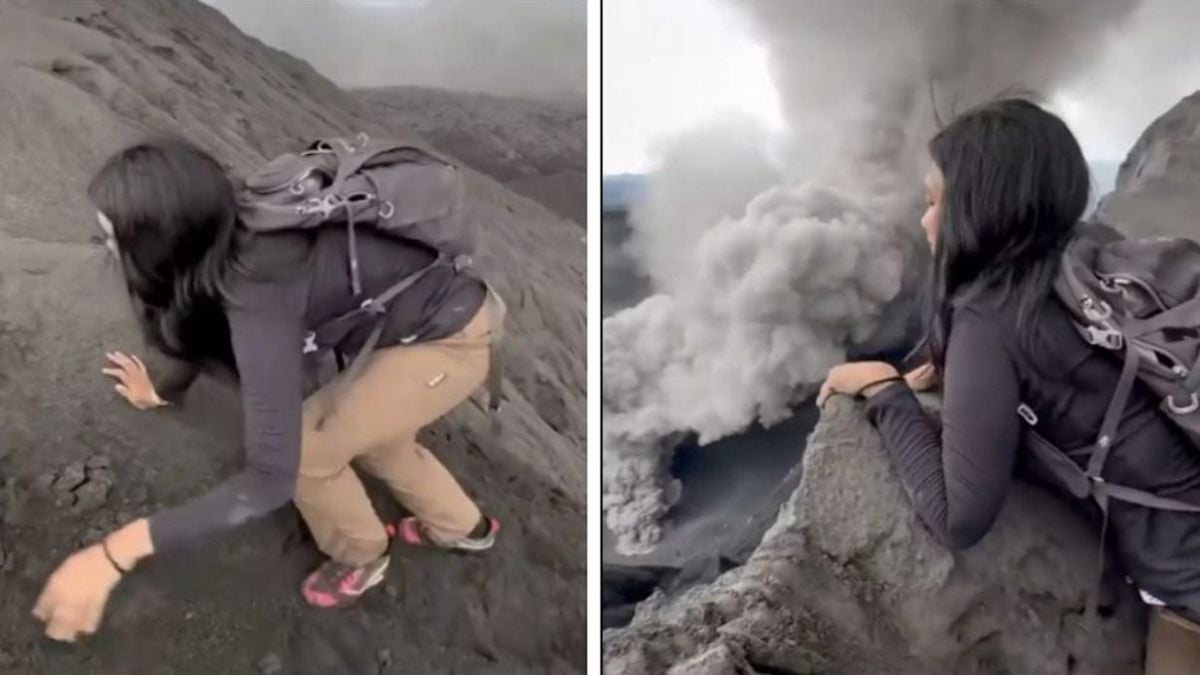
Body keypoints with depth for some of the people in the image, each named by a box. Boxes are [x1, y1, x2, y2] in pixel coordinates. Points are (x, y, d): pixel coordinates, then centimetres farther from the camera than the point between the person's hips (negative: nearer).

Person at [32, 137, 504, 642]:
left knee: (305, 449, -1)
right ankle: (462, 528, 46)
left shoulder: (258, 292, -31)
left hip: (452, 337, -8)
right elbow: (206, 325, 18)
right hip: (441, 304, 8)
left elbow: (272, 477, -33)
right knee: (369, 427, 25)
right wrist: (163, 392, 37)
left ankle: (360, 558, 27)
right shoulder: (229, 245, -6)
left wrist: (116, 553, -31)